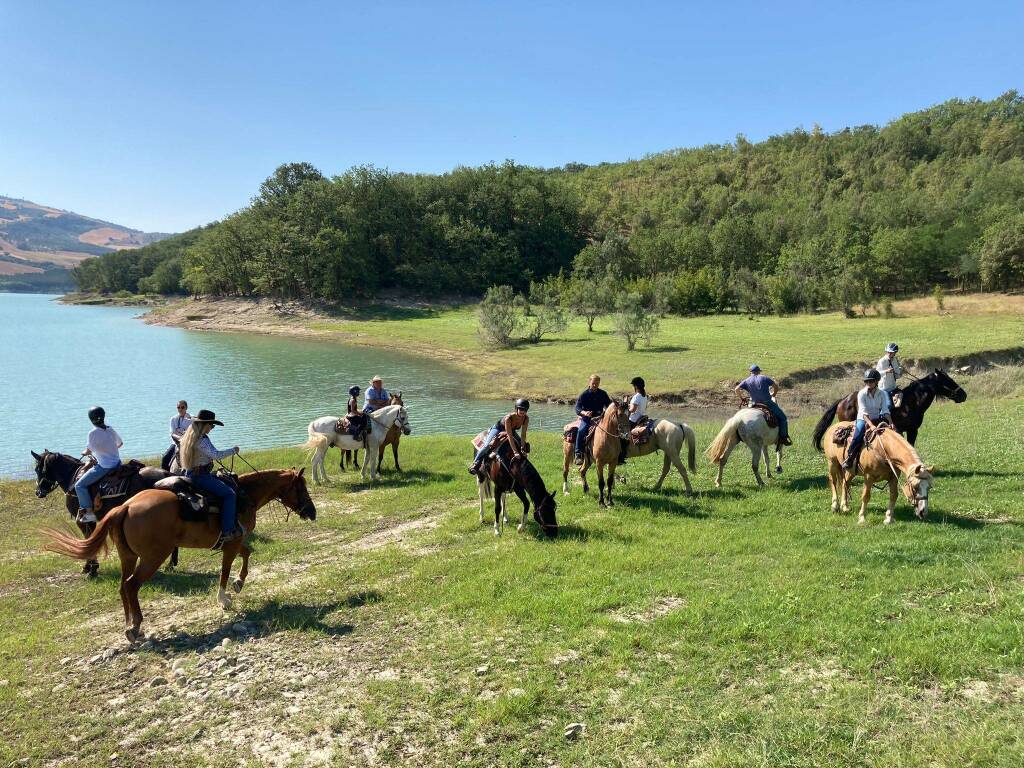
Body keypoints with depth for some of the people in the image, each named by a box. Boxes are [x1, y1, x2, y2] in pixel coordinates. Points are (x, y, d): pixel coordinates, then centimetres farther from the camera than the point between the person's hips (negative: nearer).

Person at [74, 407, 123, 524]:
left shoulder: (93, 433, -14)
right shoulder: (111, 430, 4)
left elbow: (88, 451, -6)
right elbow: (120, 443, 19)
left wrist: (84, 453, 16)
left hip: (104, 467, -7)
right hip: (117, 463, 7)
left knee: (79, 485, 0)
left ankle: (89, 513, -4)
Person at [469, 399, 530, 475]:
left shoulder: (526, 418, -28)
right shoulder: (508, 418, -42)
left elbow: (523, 434, -23)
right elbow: (510, 436, -44)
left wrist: (523, 449, -29)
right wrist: (515, 452, -48)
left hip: (512, 430, 6)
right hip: (498, 428, -6)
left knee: (526, 447, -1)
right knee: (488, 445, -24)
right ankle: (475, 463, -11)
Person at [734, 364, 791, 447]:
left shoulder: (746, 381, 6)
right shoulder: (764, 378, 3)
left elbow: (737, 389, -5)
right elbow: (776, 387, 5)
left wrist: (741, 397, 13)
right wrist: (773, 395, 22)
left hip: (754, 404, 3)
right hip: (768, 403, -3)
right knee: (782, 417, 7)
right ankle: (783, 437, -1)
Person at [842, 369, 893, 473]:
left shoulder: (882, 394, 1)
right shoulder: (862, 394, -11)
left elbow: (885, 411, -3)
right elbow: (864, 412, -20)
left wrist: (891, 423, -20)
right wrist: (871, 425, -32)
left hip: (876, 420, 4)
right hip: (863, 419, -4)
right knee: (858, 436, -29)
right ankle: (849, 458, -19)